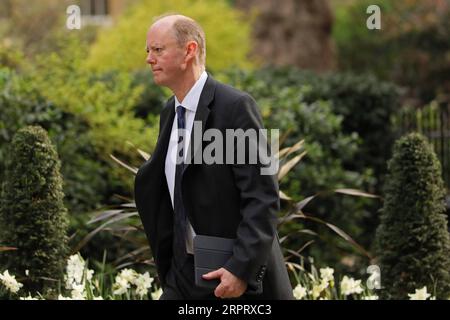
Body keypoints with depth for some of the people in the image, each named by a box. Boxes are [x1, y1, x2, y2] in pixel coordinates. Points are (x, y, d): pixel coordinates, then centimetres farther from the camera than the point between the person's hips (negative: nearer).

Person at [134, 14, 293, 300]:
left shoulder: (236, 107, -14)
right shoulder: (170, 113, 11)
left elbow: (262, 197, -18)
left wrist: (241, 268, -24)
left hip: (243, 276, -7)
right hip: (185, 274, 7)